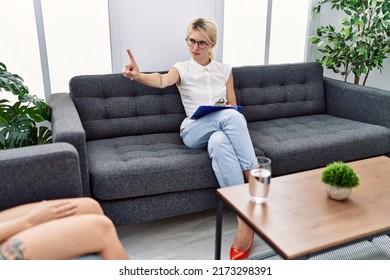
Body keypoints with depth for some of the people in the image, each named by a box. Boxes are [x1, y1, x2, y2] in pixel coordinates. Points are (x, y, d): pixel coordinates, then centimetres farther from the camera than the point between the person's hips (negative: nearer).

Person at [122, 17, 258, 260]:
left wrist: (229, 115, -9)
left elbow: (234, 106, 16)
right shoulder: (182, 69, 6)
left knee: (218, 141, -39)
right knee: (230, 116, -36)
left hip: (223, 130, 2)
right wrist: (139, 76, -41)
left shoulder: (225, 69, 15)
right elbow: (162, 81, -19)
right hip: (194, 132, -2)